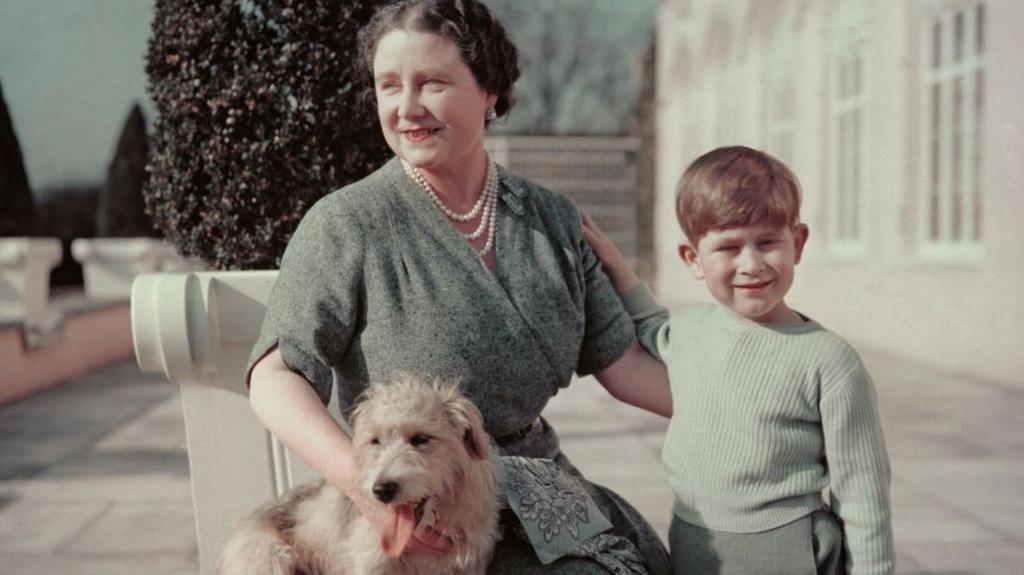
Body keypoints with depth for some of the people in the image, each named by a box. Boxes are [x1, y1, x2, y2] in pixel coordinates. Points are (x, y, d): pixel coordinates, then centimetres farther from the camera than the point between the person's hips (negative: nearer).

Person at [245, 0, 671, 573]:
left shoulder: (553, 219, 5)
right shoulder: (347, 224, -10)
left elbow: (622, 363, 6)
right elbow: (277, 377, -17)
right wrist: (367, 482, -32)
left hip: (541, 479, 5)